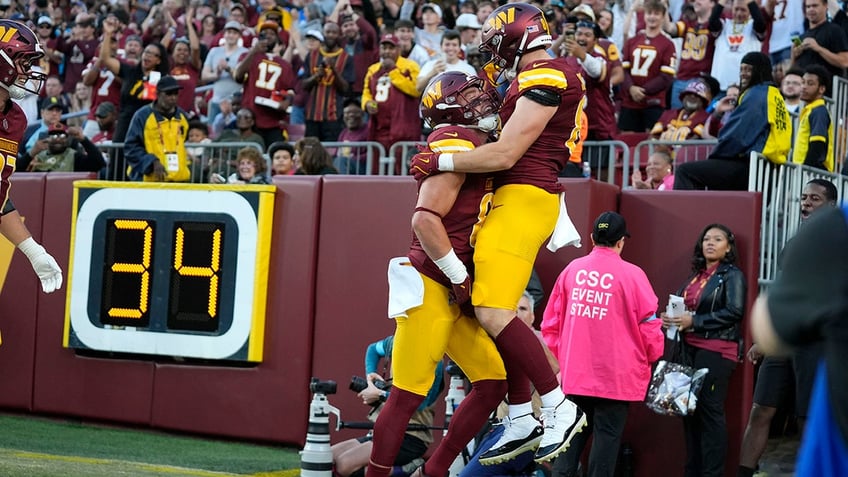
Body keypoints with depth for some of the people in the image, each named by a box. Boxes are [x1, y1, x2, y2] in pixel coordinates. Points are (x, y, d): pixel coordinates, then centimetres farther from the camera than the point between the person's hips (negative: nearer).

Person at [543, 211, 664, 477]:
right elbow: (649, 324, -5)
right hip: (616, 375, -4)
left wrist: (560, 358, 20)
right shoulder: (632, 275, -10)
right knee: (607, 437, 2)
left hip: (575, 374, 4)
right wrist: (652, 356, 14)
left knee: (573, 435, 12)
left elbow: (551, 322, 7)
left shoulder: (572, 270, 1)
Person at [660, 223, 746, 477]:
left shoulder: (732, 276, -4)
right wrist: (673, 319, 0)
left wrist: (693, 321, -16)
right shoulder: (696, 276, 17)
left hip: (716, 350, -7)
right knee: (689, 409, 9)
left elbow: (734, 312, -15)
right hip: (690, 348, 7)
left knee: (710, 411, -7)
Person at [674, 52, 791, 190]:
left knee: (684, 171, -11)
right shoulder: (777, 97, 20)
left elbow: (737, 134, -13)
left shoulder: (756, 94, -7)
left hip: (749, 166, -10)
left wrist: (714, 156, 2)